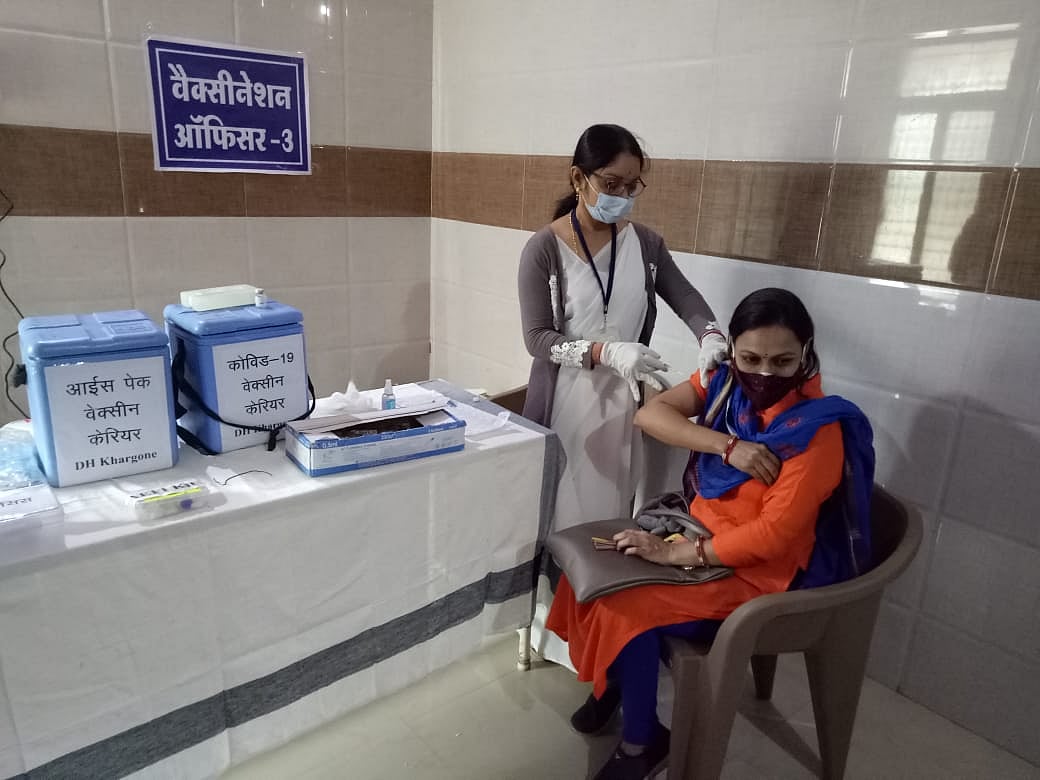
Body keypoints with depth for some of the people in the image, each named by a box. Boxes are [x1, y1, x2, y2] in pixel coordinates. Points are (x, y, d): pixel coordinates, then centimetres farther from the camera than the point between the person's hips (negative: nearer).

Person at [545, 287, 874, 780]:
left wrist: (676, 554, -24)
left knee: (628, 609, -21)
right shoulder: (725, 384, -4)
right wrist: (728, 446, -27)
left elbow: (773, 534, -25)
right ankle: (614, 680, 21)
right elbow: (649, 414, -14)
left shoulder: (817, 428, -22)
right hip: (700, 529, 7)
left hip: (756, 568, -6)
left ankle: (642, 740, 5)